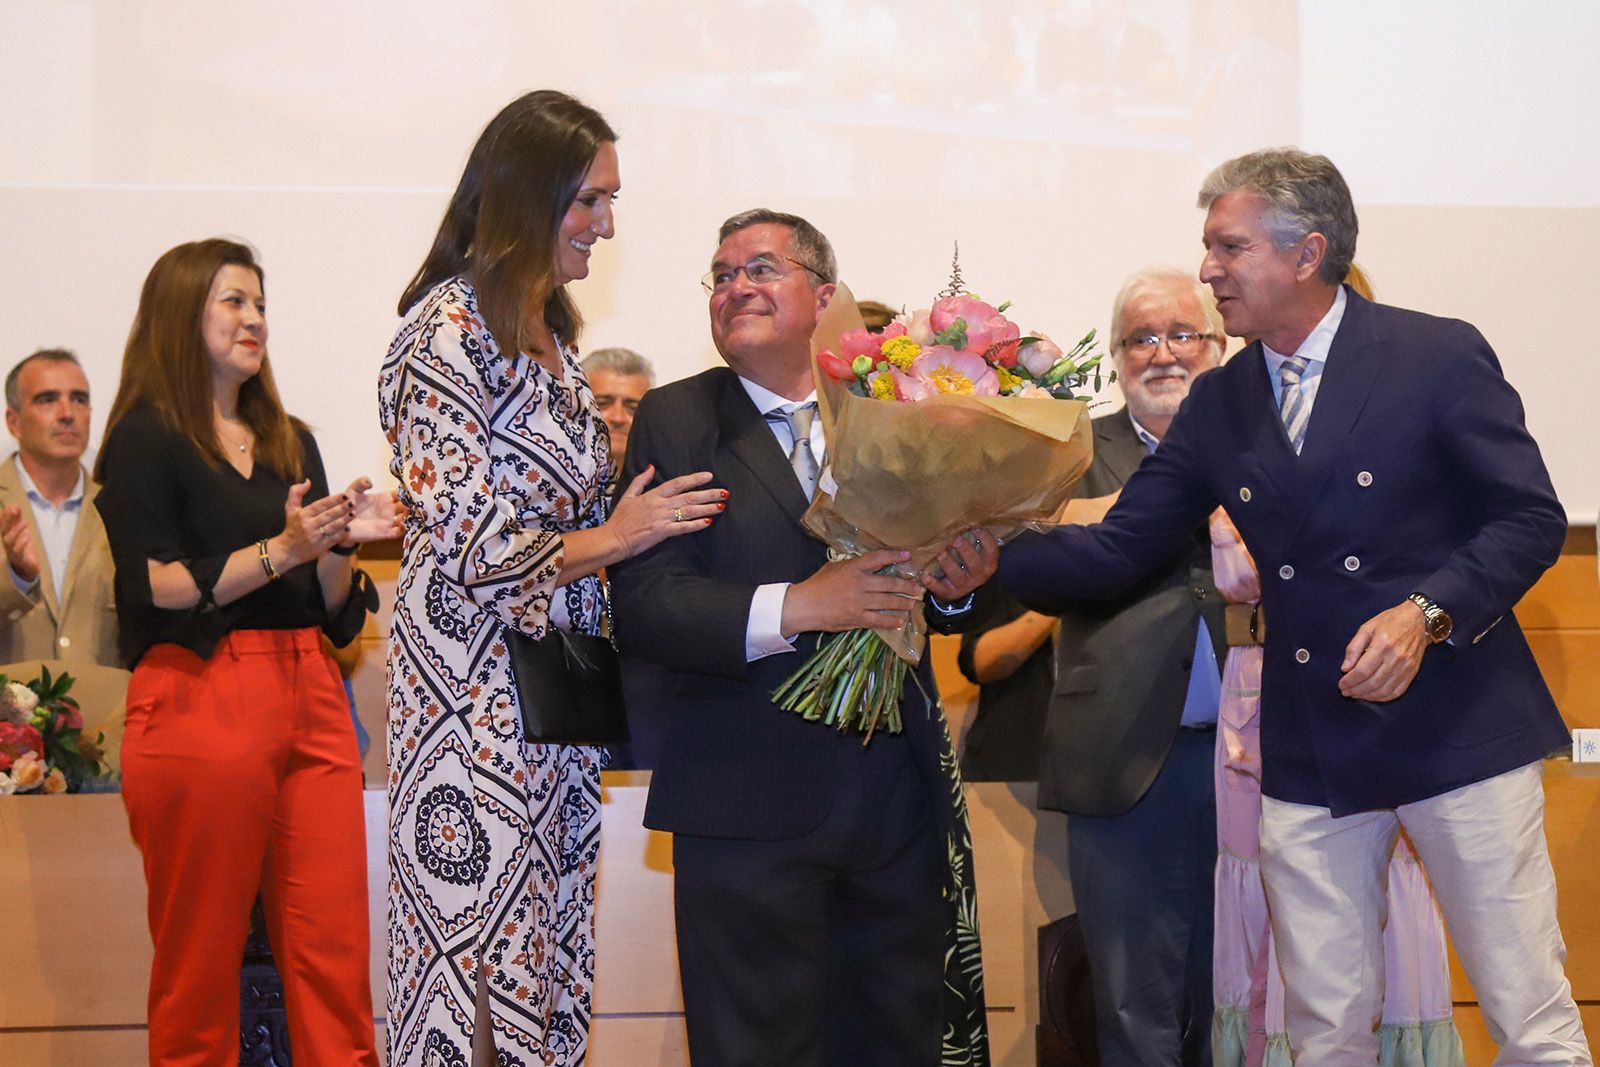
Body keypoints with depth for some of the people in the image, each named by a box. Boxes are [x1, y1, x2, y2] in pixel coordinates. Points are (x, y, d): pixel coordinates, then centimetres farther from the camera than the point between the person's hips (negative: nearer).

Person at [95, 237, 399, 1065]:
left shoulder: (290, 443, 19)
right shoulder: (146, 438, 1)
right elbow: (155, 591, -10)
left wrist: (340, 544, -1)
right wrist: (281, 549, -15)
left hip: (308, 700, 6)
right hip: (198, 705, -5)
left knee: (334, 948, 0)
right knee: (200, 952, 0)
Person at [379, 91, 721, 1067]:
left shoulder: (550, 334, 14)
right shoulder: (448, 330, -13)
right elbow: (469, 547, -18)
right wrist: (615, 536, -9)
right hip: (477, 686, -8)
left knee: (551, 946, 9)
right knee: (483, 950, -4)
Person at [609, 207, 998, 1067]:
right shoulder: (674, 423, 1)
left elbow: (915, 582, 13)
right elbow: (643, 608, -10)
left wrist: (956, 585, -11)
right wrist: (792, 607, -23)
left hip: (900, 794, 3)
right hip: (747, 800, -3)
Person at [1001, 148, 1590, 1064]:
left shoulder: (1440, 357, -5)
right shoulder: (1218, 403, 9)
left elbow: (1532, 518, -7)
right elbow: (1121, 549, 7)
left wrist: (1427, 612, -21)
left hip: (1457, 725, -4)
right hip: (1311, 751, 4)